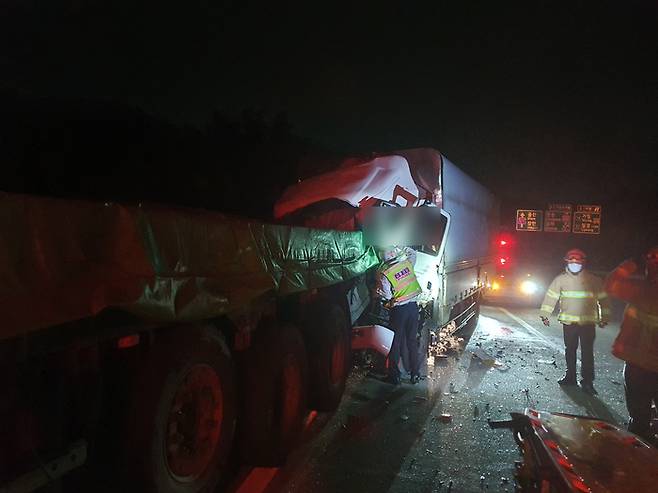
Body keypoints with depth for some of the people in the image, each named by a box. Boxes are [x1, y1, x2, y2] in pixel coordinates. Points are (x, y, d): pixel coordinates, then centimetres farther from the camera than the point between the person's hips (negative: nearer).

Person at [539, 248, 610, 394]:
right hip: (568, 322, 2)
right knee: (570, 350, 13)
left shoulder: (593, 280, 1)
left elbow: (602, 299, 7)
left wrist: (604, 318, 6)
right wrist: (544, 315, -1)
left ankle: (587, 381, 3)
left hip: (588, 323, -2)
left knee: (587, 352, -4)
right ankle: (570, 376, 26)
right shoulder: (561, 279, 2)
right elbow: (550, 296, 2)